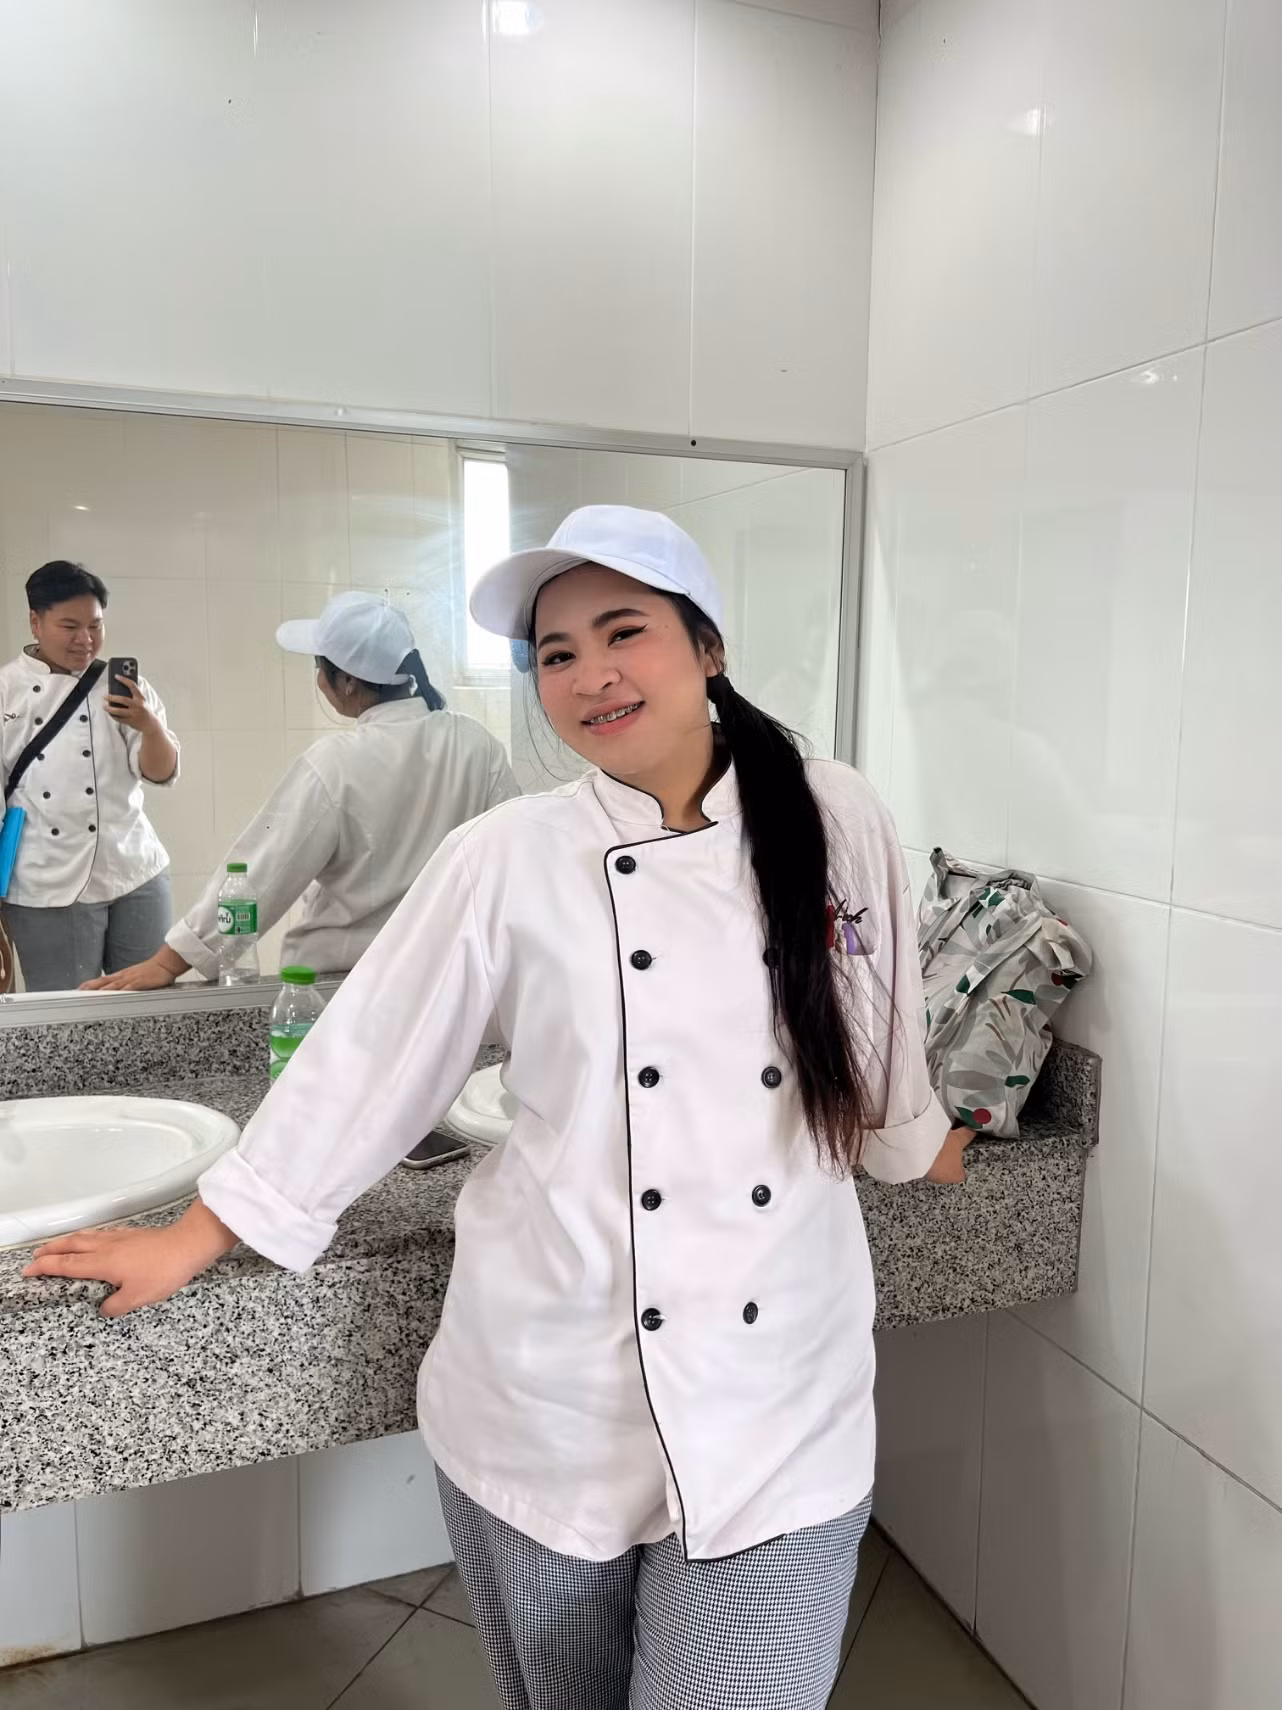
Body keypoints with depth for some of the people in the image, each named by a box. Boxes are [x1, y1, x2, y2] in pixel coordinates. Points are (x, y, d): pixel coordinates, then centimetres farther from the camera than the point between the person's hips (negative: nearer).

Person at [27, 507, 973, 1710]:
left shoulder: (837, 822, -5)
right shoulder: (507, 859, -9)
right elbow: (371, 1061, -1)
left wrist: (920, 1148, 25)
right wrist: (199, 1236, 5)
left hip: (779, 1417, 1)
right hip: (547, 1408, 0)